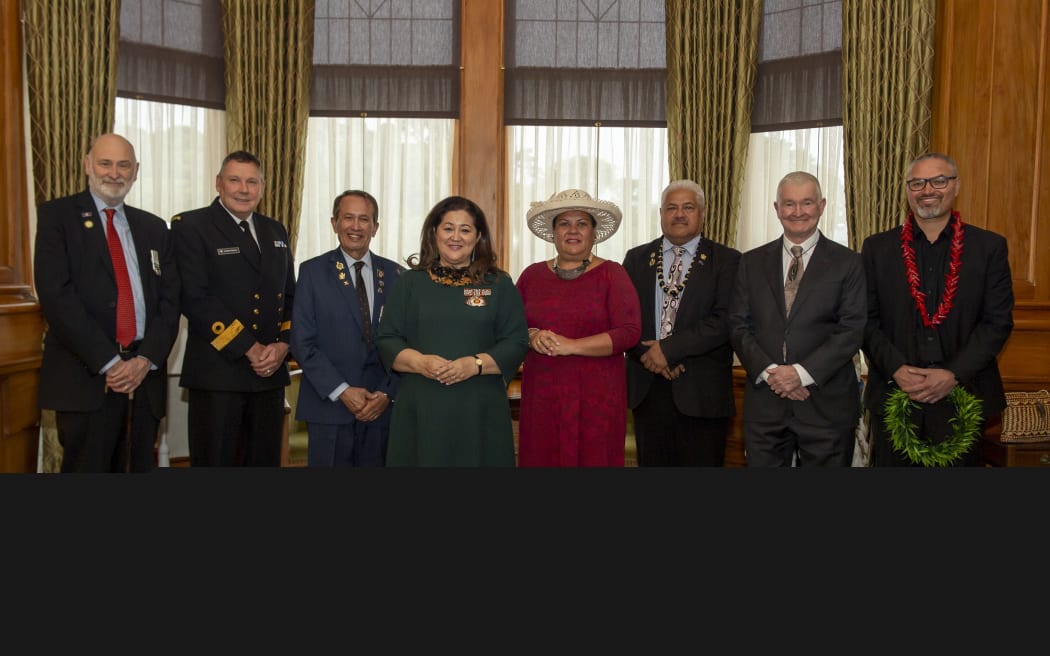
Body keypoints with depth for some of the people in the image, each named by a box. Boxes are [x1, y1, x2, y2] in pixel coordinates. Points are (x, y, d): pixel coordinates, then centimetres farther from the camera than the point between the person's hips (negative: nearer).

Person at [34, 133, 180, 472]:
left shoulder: (154, 228, 16)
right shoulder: (56, 215, 3)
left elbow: (170, 299, 9)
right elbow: (56, 294, -9)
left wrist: (146, 360, -7)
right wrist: (108, 363, -14)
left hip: (145, 377, 4)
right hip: (86, 380, -4)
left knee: (138, 471, 7)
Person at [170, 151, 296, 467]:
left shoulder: (276, 232, 16)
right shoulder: (190, 226, -3)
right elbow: (195, 299, -13)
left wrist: (282, 345, -3)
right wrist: (249, 349, -15)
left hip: (270, 370, 6)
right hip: (217, 371, -5)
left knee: (265, 460, 11)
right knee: (215, 460, 3)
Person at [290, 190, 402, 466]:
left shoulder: (394, 274, 7)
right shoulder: (313, 271, 1)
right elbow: (302, 343, -4)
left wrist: (387, 393, -5)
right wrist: (341, 391, -11)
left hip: (381, 408, 2)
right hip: (328, 407, -2)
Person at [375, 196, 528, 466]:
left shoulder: (499, 284, 7)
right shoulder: (410, 282, 10)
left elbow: (516, 342, 1)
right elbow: (386, 341, 6)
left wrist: (475, 364, -14)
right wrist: (419, 362, -13)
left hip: (480, 411, 0)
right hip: (420, 410, 1)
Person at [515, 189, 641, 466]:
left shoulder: (611, 274, -1)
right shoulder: (532, 275, 9)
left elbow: (629, 332, -10)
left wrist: (572, 345, -16)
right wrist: (532, 336, -12)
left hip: (596, 395, -2)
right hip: (541, 392, 3)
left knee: (592, 458, 1)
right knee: (542, 459, 5)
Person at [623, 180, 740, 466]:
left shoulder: (727, 260, 1)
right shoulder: (637, 259, 11)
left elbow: (725, 319, -10)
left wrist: (669, 349, -15)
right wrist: (648, 354, -12)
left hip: (701, 391, -2)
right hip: (647, 388, 3)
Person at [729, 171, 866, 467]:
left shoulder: (847, 262, 2)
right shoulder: (752, 262, 9)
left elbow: (852, 329, -6)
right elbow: (739, 325, 4)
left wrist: (802, 373, -15)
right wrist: (769, 372, -11)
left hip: (827, 405, -2)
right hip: (764, 403, 2)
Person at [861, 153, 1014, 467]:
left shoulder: (989, 247, 3)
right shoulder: (877, 248, 4)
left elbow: (998, 321, -2)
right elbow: (866, 319, 0)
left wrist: (954, 374, -13)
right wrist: (897, 370, -13)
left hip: (961, 398, 0)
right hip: (894, 394, 0)